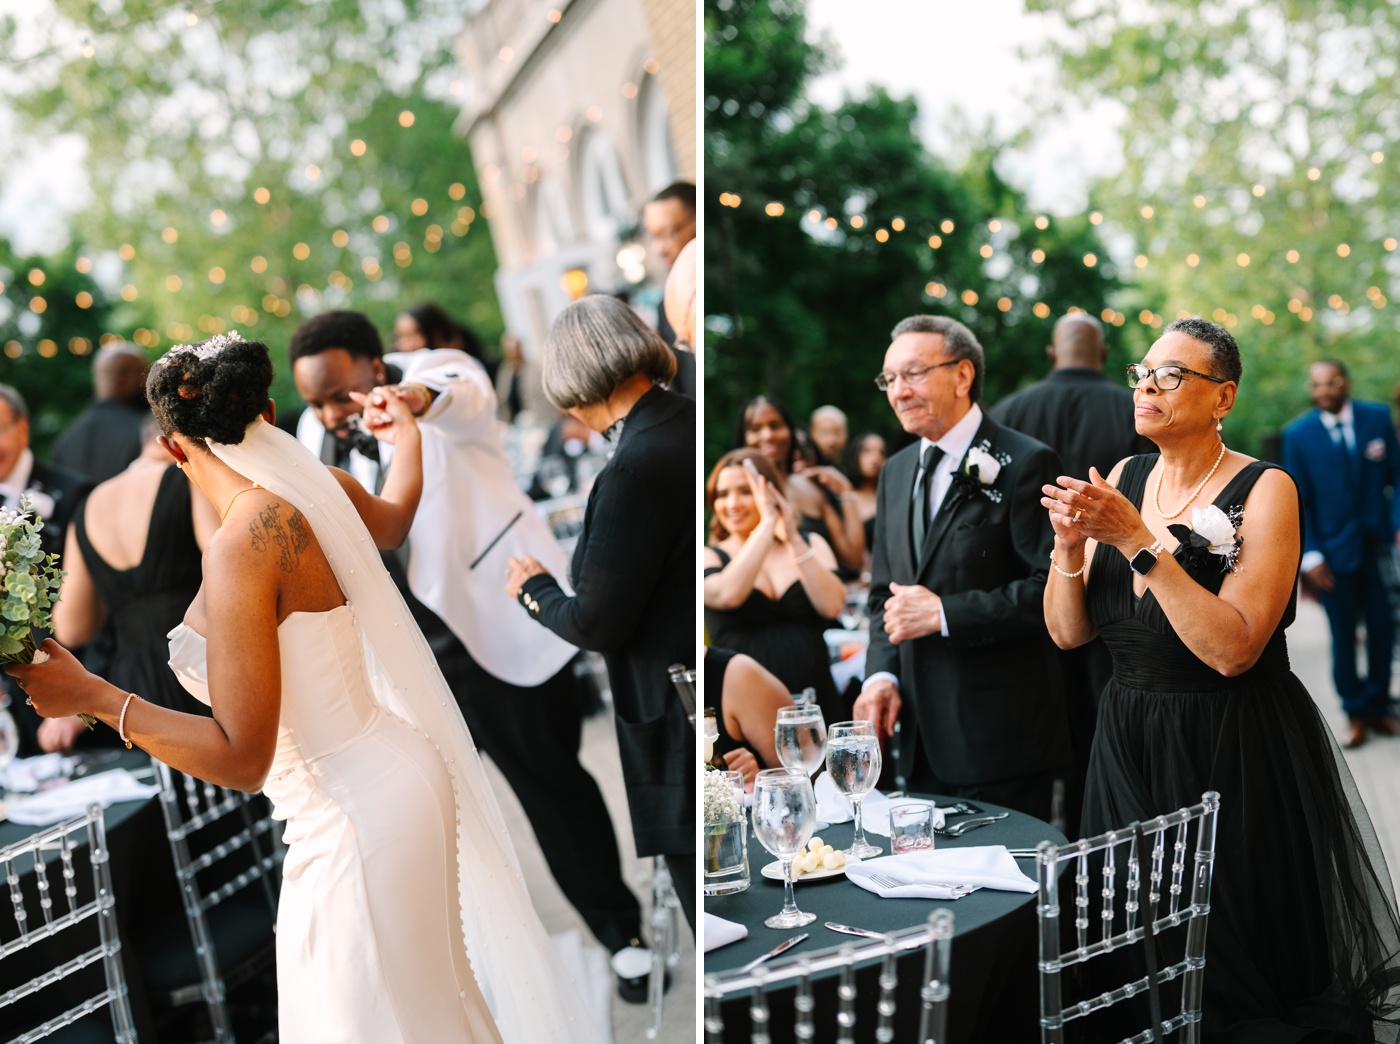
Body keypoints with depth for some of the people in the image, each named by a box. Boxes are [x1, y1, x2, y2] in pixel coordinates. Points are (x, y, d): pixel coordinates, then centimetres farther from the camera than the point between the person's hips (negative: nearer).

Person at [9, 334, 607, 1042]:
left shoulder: (242, 548, -25)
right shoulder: (322, 486, -3)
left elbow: (243, 759, -25)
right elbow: (393, 520, 25)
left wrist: (92, 695, -20)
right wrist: (406, 438, 45)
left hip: (355, 819, -8)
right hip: (403, 778, 8)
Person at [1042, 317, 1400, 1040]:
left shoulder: (1265, 491, -12)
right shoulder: (1122, 480, 4)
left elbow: (1232, 648, -24)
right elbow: (1069, 632, 2)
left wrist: (1136, 541, -26)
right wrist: (1070, 545, -16)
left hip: (1235, 755, -5)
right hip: (1128, 748, 5)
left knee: (1236, 961, 8)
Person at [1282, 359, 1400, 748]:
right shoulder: (1297, 434, -3)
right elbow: (1298, 500, -2)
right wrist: (1310, 555, -9)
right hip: (1335, 551, -1)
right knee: (1343, 635, 5)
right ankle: (1355, 714, 20)